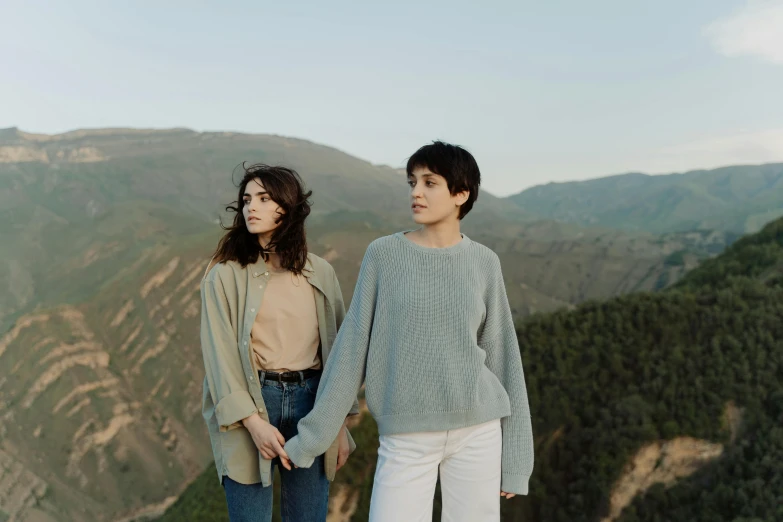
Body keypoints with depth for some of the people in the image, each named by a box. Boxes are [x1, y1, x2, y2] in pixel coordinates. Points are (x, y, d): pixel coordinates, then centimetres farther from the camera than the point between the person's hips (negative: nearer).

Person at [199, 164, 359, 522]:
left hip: (310, 401, 3)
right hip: (250, 403, -2)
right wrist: (253, 422, -15)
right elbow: (220, 354, -7)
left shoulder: (320, 273, 6)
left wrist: (340, 423, 6)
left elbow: (337, 348, 8)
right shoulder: (225, 275, -2)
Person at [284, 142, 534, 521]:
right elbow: (352, 349, 0)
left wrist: (514, 458, 4)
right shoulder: (383, 255, -2)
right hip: (407, 439, -1)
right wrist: (312, 435, 1)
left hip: (477, 430, 1)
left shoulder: (483, 262, 2)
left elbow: (501, 357, 4)